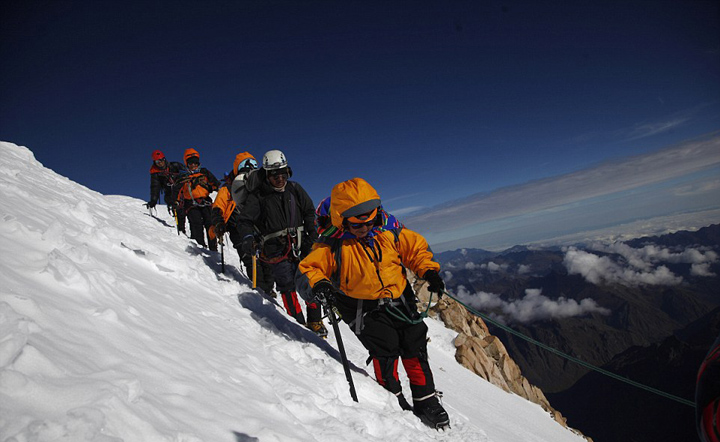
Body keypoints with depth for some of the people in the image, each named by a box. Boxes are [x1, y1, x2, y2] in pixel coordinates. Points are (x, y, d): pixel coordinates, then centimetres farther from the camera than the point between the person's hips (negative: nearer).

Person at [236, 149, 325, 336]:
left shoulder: (294, 189, 7)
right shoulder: (258, 196, -2)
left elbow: (309, 211, 13)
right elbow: (245, 221, -5)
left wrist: (311, 233, 1)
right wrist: (248, 237, -25)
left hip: (300, 244, 3)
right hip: (276, 248, -3)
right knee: (287, 284, -8)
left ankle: (314, 320, 13)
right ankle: (299, 323, 2)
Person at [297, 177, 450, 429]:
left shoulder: (388, 230, -9)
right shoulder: (333, 243, -16)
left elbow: (415, 248, 3)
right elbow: (307, 269, -17)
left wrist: (429, 271, -11)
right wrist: (318, 284, -39)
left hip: (399, 298, 4)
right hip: (363, 308, -3)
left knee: (415, 347, 5)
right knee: (385, 347, -15)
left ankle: (426, 402, 25)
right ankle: (393, 400, 12)